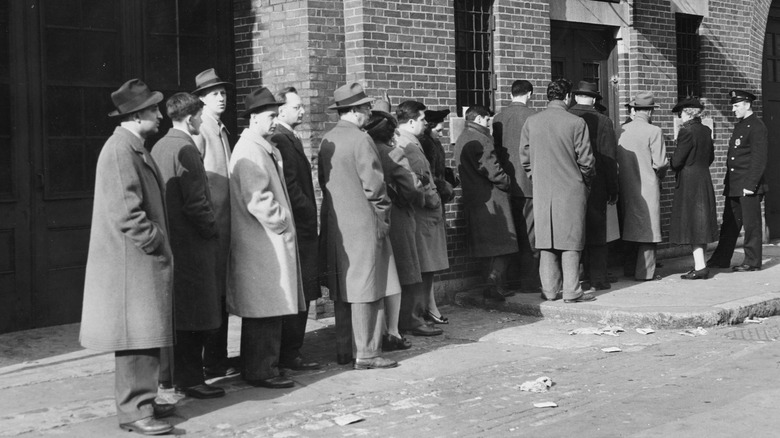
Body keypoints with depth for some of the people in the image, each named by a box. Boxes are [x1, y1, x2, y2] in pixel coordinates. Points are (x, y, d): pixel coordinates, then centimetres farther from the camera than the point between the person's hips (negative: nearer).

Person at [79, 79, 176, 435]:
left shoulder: (135, 148, 16)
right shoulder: (119, 150, -17)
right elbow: (125, 211, -23)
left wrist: (159, 243, 16)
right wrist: (155, 244, -16)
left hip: (145, 260, 10)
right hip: (131, 261, -10)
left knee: (146, 335, 14)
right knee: (137, 337, -7)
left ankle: (140, 400, 22)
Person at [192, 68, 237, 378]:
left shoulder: (222, 130, 17)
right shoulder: (199, 131, -11)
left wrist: (229, 218, 18)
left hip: (225, 218, 9)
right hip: (210, 220, -9)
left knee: (222, 288, 12)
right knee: (212, 288, -5)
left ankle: (219, 355, 20)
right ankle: (213, 361, 0)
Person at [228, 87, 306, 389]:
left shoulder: (264, 149, 16)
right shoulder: (249, 152, -16)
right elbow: (257, 200, -22)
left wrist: (282, 221, 13)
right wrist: (280, 223, -13)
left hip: (270, 240, 10)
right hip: (261, 242, -10)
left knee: (268, 311, 14)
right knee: (264, 311, -5)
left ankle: (262, 368, 21)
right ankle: (260, 371, 1)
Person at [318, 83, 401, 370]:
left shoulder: (327, 140, 9)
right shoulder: (361, 140, -14)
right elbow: (373, 185, -15)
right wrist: (383, 214, -2)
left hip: (335, 225, 8)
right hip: (362, 224, -8)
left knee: (343, 291, 13)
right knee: (366, 291, -3)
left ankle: (344, 351, 18)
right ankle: (366, 354, -1)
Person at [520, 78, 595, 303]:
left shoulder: (531, 122, 0)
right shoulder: (576, 123, -10)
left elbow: (524, 156, 5)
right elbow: (585, 159, -6)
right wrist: (586, 179, 12)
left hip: (542, 190, 3)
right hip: (571, 188, -3)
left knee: (545, 241, 9)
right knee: (570, 240, 3)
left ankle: (549, 290, 12)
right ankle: (571, 291, 3)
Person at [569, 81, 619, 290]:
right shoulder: (602, 122, -6)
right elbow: (609, 159, -6)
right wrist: (613, 190, 1)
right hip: (595, 186, -2)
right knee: (596, 232, 5)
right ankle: (597, 278, 5)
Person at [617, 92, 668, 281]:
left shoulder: (621, 130, 2)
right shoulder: (653, 131, -12)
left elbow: (618, 158, 4)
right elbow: (660, 163, -13)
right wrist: (659, 174, 7)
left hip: (626, 185, 6)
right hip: (647, 186, -5)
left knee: (630, 225, 15)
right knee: (648, 227, 2)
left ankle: (630, 269, 21)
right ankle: (645, 271, 3)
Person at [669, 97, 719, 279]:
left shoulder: (687, 131, -17)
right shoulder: (706, 131, 8)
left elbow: (677, 160, -17)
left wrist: (673, 166, 4)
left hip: (688, 183, -8)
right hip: (705, 180, 8)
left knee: (691, 222, -4)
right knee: (701, 222, 13)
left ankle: (700, 267, -7)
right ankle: (700, 264, 19)